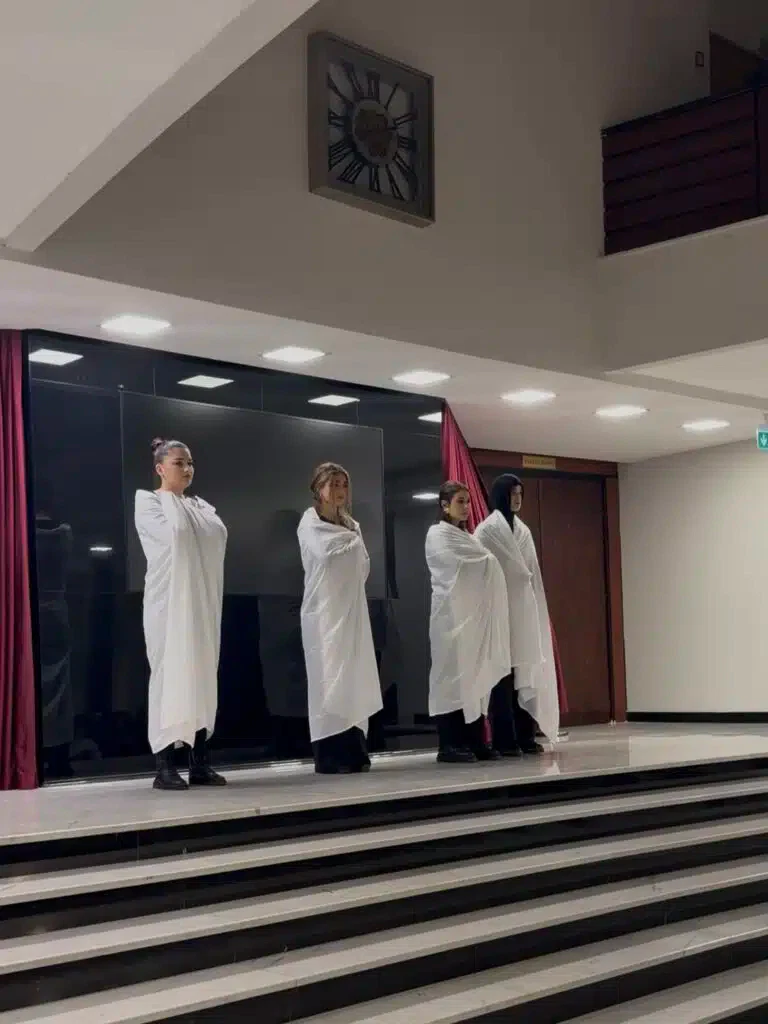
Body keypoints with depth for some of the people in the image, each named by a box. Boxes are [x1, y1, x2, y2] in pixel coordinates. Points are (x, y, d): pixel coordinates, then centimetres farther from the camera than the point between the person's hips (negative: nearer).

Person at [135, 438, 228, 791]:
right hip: (169, 600, -6)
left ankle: (200, 762, 8)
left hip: (202, 600, 6)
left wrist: (191, 509, 0)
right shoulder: (148, 501, 1)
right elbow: (173, 532, -17)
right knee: (169, 673, -9)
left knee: (202, 675, 4)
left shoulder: (200, 505, 19)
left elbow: (219, 534, 3)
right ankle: (165, 765, -7)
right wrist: (173, 501, -3)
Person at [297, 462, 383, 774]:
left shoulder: (351, 524, 19)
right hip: (325, 609, -6)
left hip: (352, 607, 6)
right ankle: (330, 755, -10)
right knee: (329, 676, -10)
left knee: (355, 675, 1)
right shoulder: (310, 522, 0)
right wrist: (352, 542, 0)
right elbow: (325, 552, -17)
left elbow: (364, 564, 14)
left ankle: (353, 752, 3)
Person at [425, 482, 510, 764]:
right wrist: (488, 561, -2)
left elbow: (482, 567, 15)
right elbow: (459, 565, -15)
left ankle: (475, 741, 8)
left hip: (473, 613, 8)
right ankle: (449, 744, -5)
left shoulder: (467, 537, 20)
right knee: (453, 675, -7)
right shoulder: (437, 535, -4)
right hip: (451, 613, -8)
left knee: (476, 676, 5)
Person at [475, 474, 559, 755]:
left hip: (524, 609, 7)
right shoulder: (488, 529, -6)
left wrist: (536, 608, 13)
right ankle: (505, 740, -4)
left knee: (526, 673, 6)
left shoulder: (523, 530, 15)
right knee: (504, 674, -7)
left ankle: (525, 736, 11)